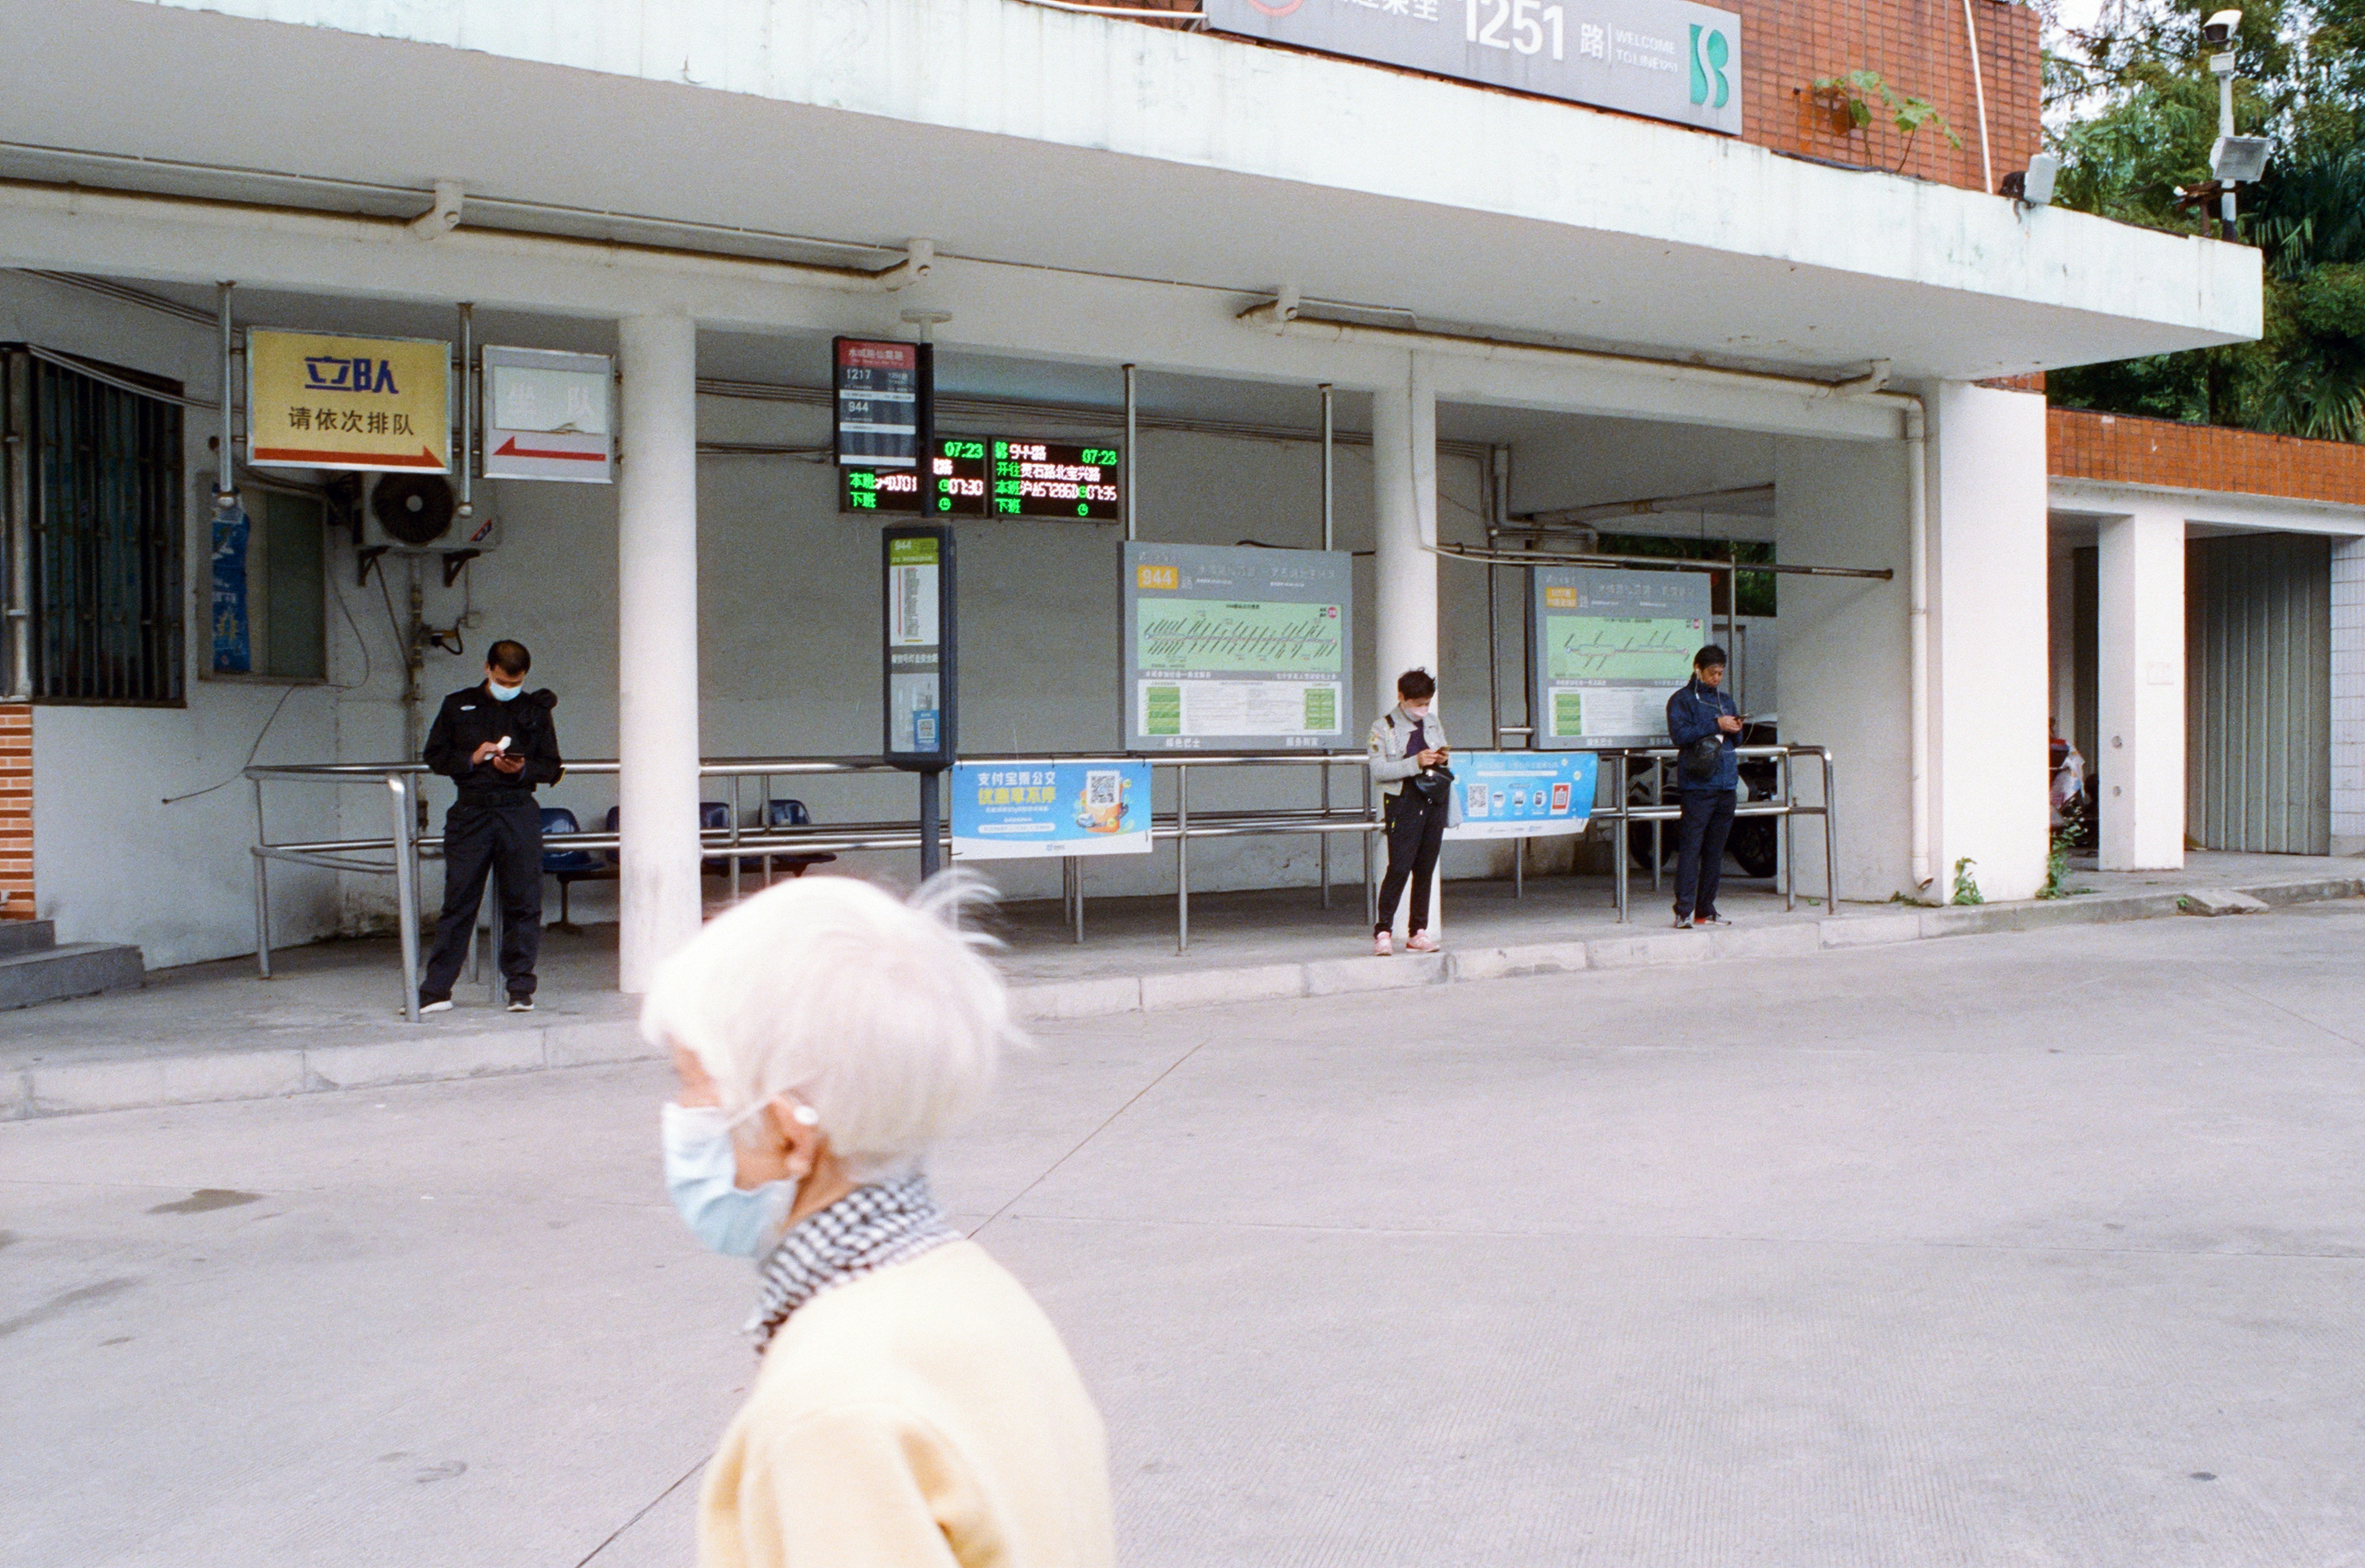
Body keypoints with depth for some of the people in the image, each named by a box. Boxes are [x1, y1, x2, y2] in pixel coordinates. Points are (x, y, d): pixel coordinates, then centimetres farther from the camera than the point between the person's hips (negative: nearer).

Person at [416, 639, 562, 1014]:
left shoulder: (536, 710, 9)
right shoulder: (458, 706, 10)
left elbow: (552, 768, 9)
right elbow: (434, 756, 10)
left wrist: (523, 769, -11)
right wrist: (471, 759, -8)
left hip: (519, 813, 0)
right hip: (471, 812, 0)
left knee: (523, 903, 0)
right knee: (458, 901, 1)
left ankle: (520, 988, 8)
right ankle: (436, 990, 6)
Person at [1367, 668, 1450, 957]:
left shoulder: (1434, 724, 17)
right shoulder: (1384, 727, 0)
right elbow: (1378, 771, -9)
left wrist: (1442, 760, 2)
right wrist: (1415, 763, -19)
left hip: (1434, 803, 5)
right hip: (1404, 804, -5)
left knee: (1426, 870, 6)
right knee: (1399, 868, -12)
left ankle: (1418, 932, 12)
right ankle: (1382, 932, -7)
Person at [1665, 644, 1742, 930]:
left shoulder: (1726, 699, 21)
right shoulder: (1682, 700, 2)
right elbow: (1680, 735, -12)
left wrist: (1736, 729, 4)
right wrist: (1716, 725, -14)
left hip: (1726, 784, 6)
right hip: (1698, 785, -6)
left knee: (1716, 850, 7)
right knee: (1692, 847, -11)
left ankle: (1706, 910, 12)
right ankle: (1684, 911, -12)